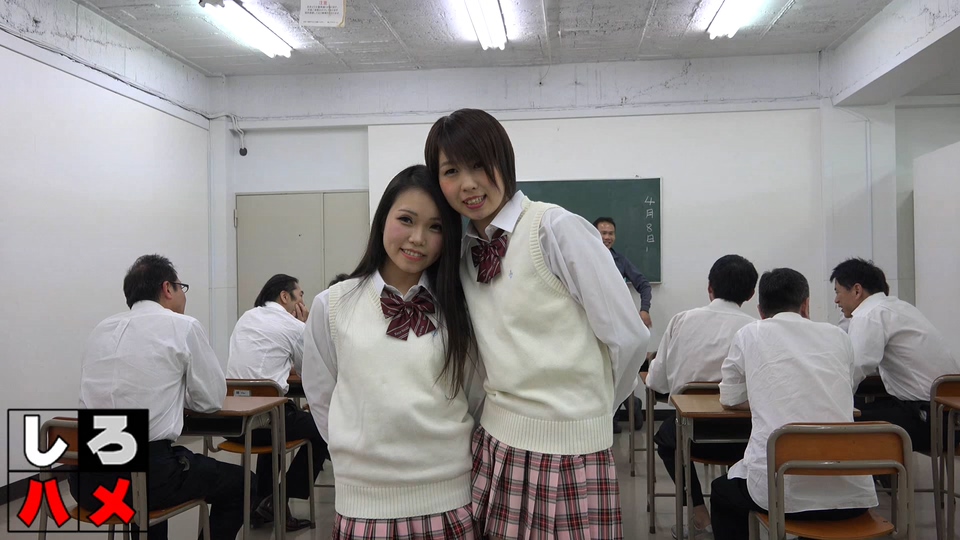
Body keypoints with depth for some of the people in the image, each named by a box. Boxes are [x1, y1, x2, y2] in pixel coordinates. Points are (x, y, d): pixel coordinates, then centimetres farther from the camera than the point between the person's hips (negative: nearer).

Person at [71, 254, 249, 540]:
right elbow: (211, 399, 5)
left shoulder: (102, 329, 14)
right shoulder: (183, 326, -2)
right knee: (240, 484, 16)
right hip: (142, 471, -6)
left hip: (86, 475, 7)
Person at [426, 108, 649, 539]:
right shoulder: (466, 250, 6)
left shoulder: (557, 230, -13)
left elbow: (628, 338, -11)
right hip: (495, 447, 6)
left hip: (567, 452, -5)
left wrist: (587, 404, 3)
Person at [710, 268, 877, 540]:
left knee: (722, 492, 31)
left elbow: (730, 400, 17)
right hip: (850, 493, 3)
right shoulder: (837, 335, 12)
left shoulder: (750, 334, 6)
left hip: (779, 488, -3)